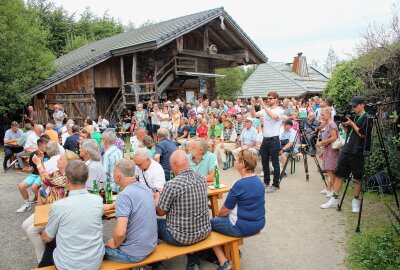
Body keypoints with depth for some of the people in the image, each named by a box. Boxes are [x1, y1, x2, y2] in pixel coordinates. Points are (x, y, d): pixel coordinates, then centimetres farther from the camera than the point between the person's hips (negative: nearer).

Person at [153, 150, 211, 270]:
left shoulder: (172, 184, -22)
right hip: (205, 231, 6)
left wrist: (157, 197, 13)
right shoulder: (202, 178, -2)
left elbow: (160, 212, -9)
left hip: (182, 237, -6)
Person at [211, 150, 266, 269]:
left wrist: (217, 215, 10)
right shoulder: (258, 180, 1)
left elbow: (225, 210, -13)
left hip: (244, 227, -8)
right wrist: (220, 215, 17)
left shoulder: (239, 184, -24)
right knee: (222, 218, 28)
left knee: (209, 223, 11)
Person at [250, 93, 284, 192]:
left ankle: (276, 185, 12)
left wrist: (263, 105, -27)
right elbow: (253, 115, 3)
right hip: (265, 139, 6)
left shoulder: (279, 110, -7)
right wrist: (252, 105, -11)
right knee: (264, 162, 14)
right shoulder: (265, 110, 9)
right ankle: (266, 182, 28)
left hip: (274, 139, -6)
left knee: (275, 163, 2)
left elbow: (273, 116, -28)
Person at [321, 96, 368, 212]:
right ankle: (334, 199, 13)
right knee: (339, 174, 6)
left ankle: (355, 201, 19)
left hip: (358, 153, -7)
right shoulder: (353, 117, 14)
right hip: (346, 150, 7)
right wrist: (343, 125, 1)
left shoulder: (366, 118, -7)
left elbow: (362, 135, -13)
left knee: (358, 178, 6)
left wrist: (352, 124, -12)